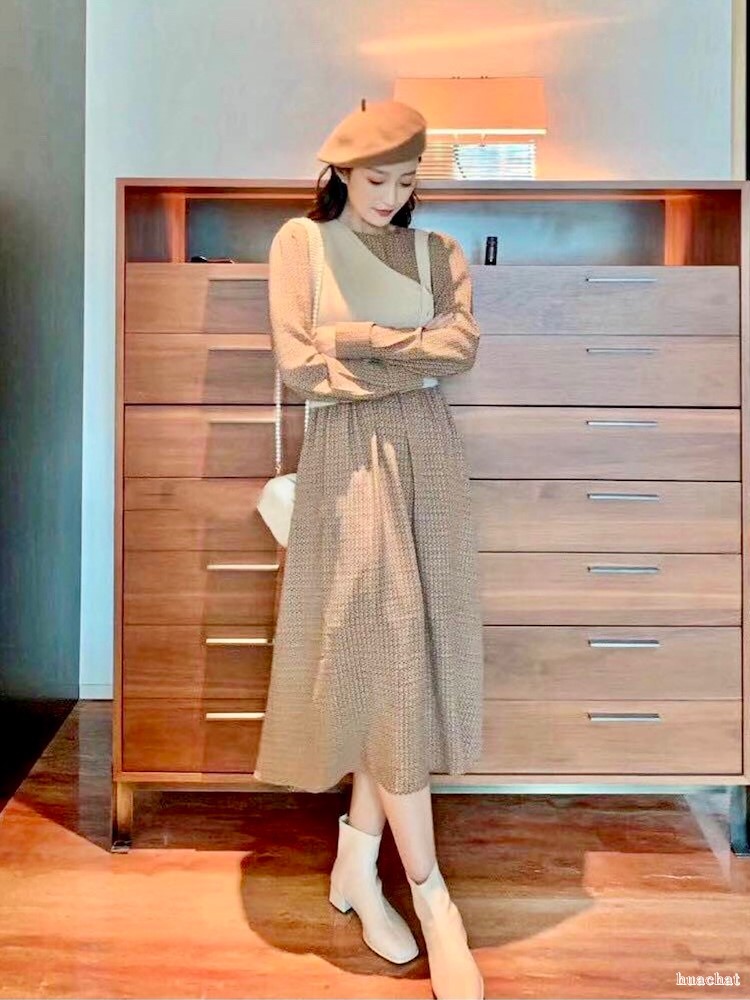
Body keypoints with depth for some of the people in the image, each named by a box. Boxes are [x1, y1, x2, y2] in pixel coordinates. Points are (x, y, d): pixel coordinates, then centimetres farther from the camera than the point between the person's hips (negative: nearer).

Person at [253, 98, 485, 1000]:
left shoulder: (436, 250, 15)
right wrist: (415, 363, -4)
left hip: (427, 460, 4)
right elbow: (299, 367, -7)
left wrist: (361, 339, -10)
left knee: (409, 654, 3)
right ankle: (433, 903, 3)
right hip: (349, 462, -4)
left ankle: (357, 862, 19)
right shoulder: (299, 243, 5)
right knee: (387, 655, -7)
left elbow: (462, 347, -2)